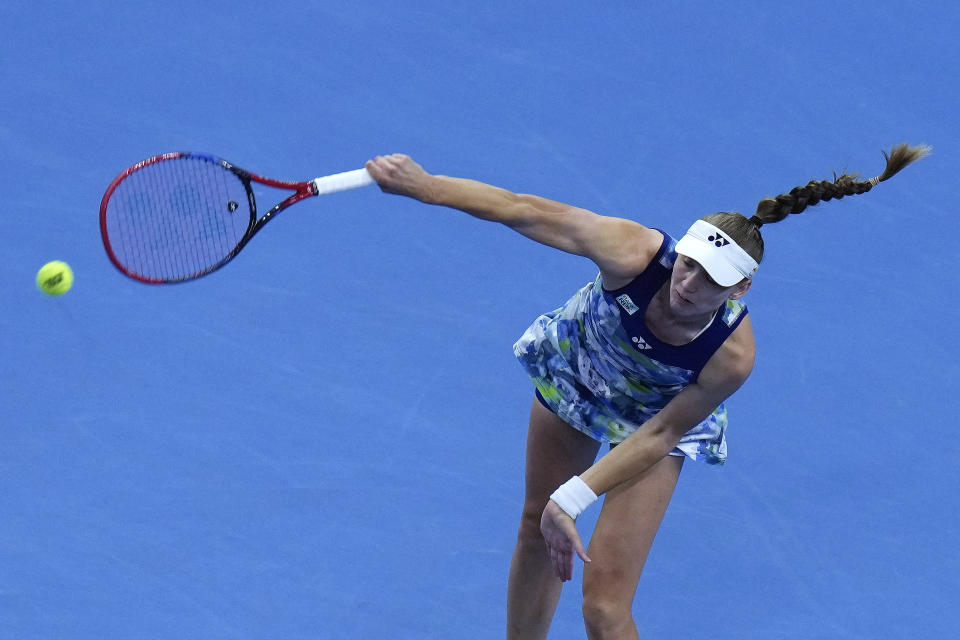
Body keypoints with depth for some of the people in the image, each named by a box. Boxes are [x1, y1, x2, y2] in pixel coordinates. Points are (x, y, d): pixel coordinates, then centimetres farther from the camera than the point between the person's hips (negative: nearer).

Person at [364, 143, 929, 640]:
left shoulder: (732, 357, -39)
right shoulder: (636, 254, -41)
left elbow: (659, 434, -27)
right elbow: (527, 211, -31)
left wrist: (575, 497, -32)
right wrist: (424, 184, -32)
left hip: (654, 418, -2)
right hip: (572, 366, 2)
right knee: (539, 531, 22)